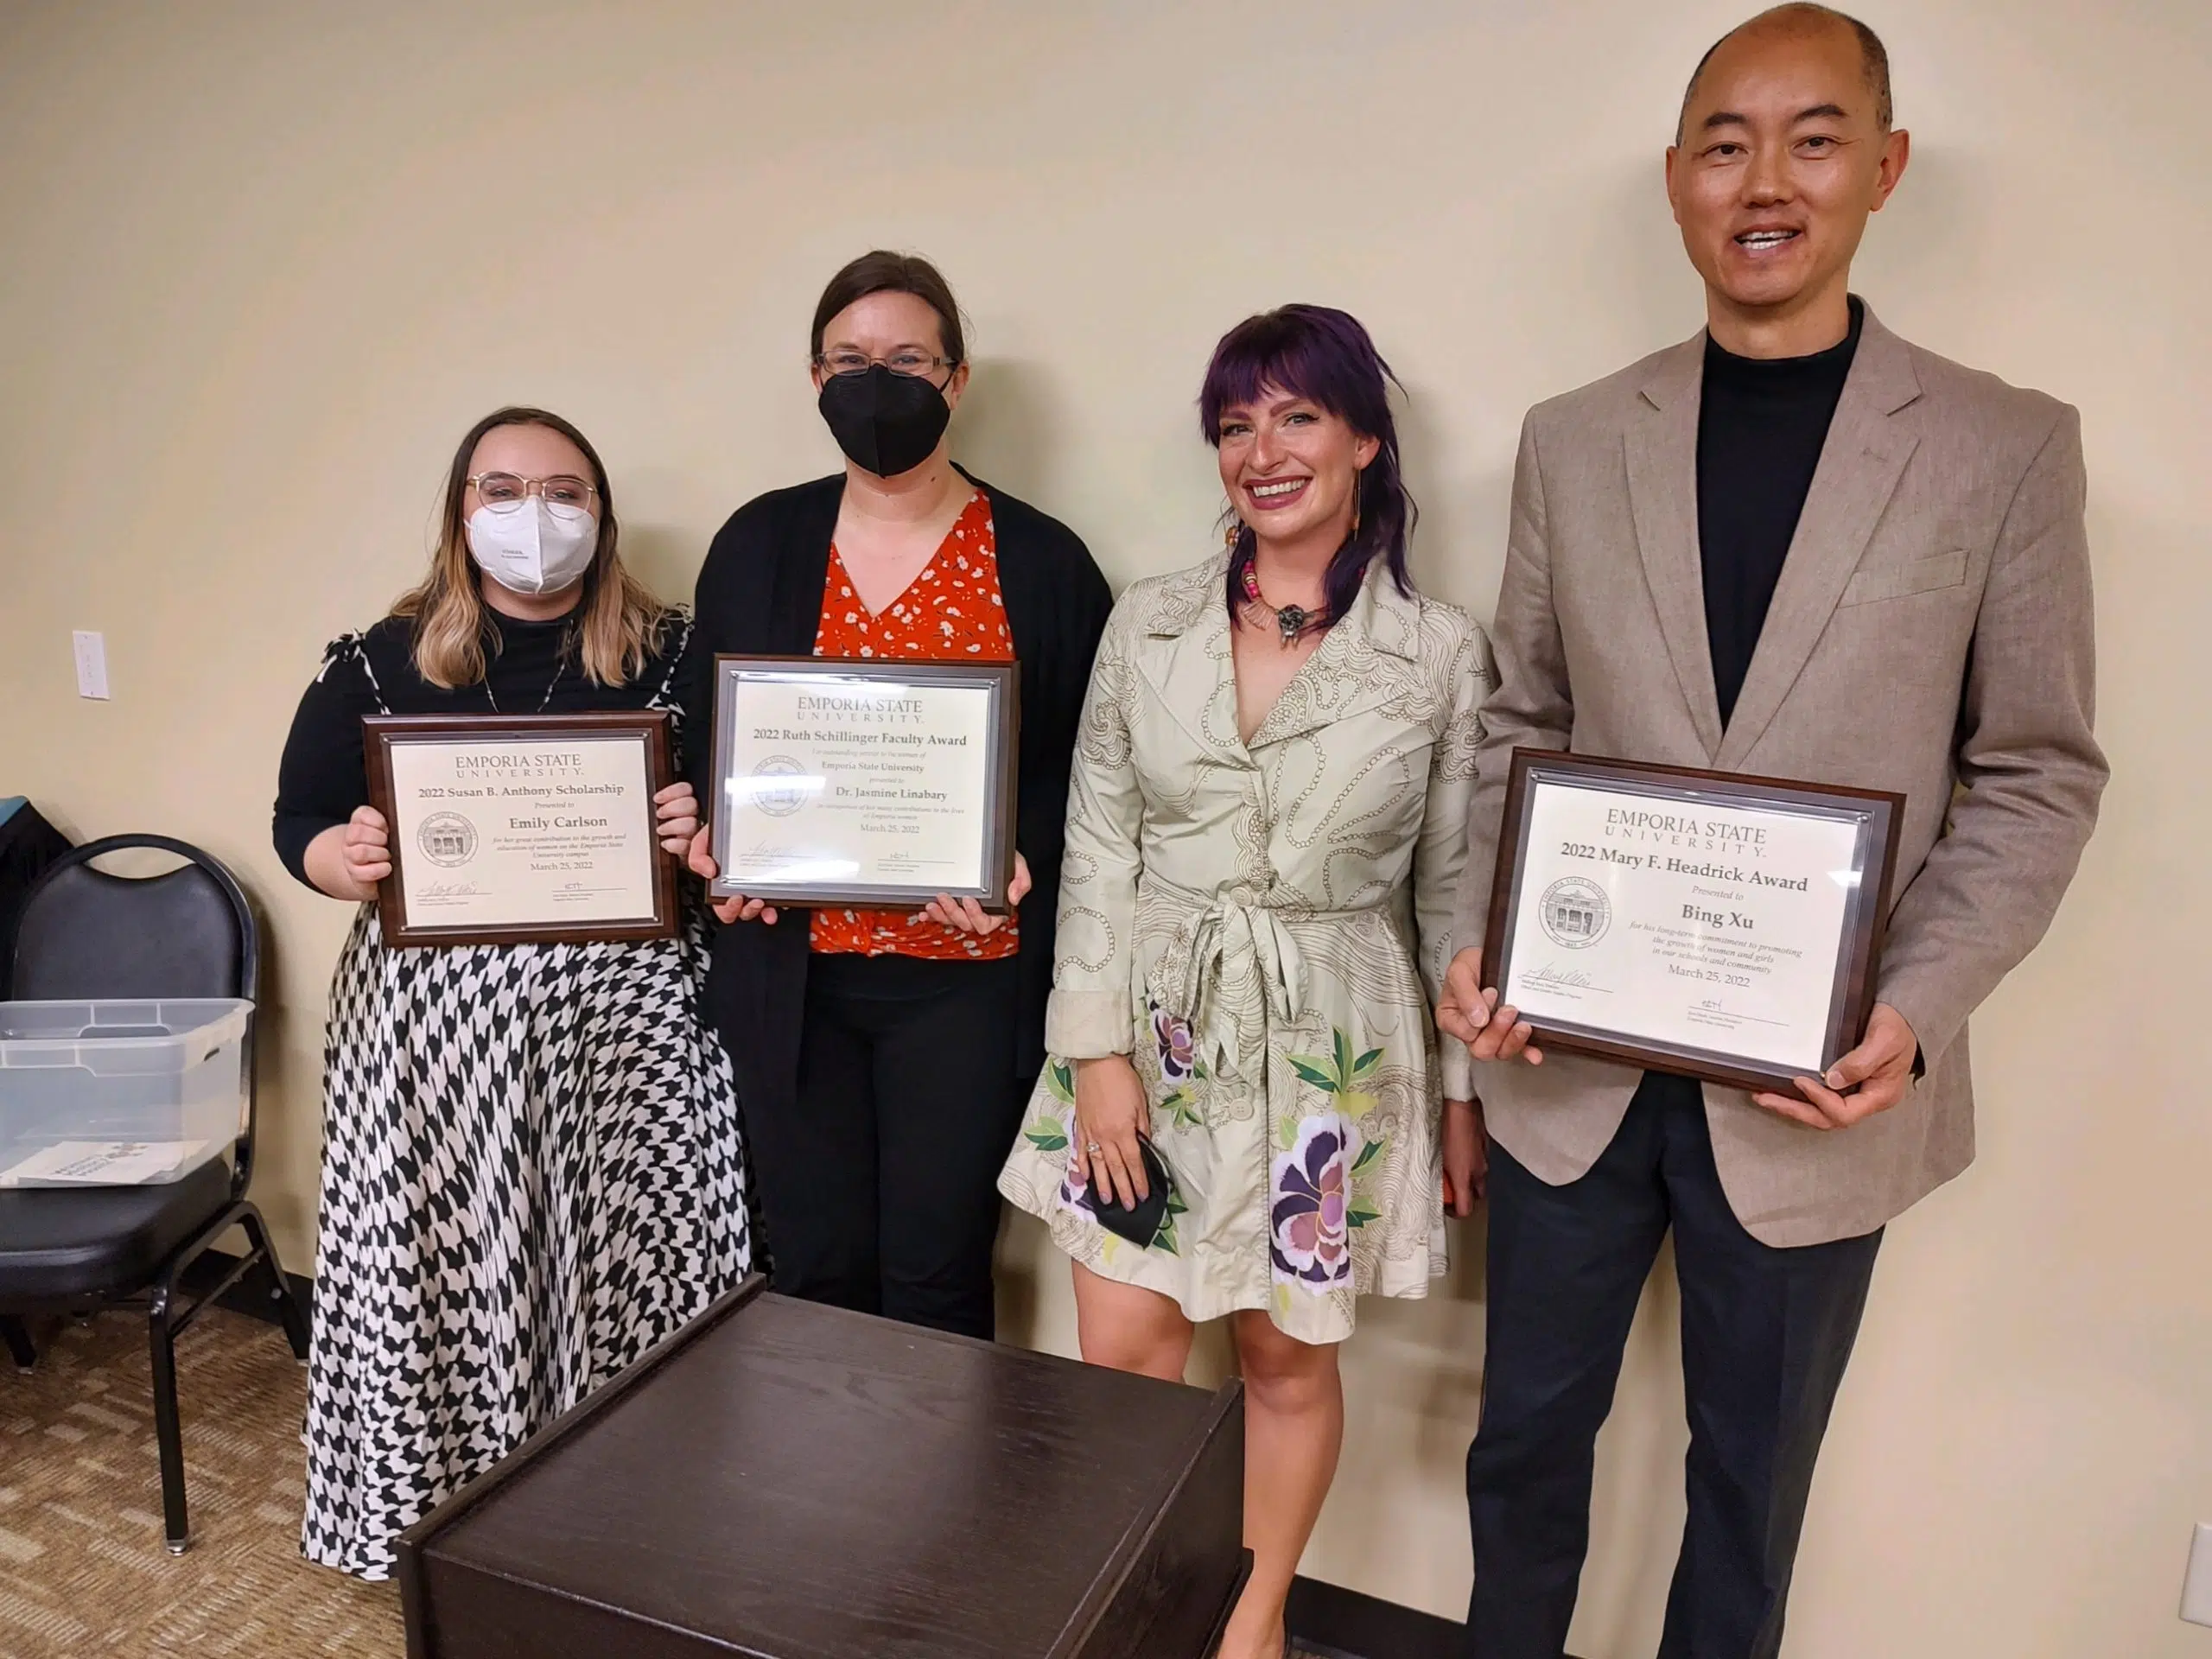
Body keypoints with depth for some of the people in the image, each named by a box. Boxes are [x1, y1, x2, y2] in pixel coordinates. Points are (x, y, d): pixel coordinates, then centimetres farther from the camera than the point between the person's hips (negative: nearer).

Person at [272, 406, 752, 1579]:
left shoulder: (670, 658, 3)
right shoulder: (379, 663, 5)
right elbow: (299, 823, 8)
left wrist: (705, 833, -18)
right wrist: (343, 862, -14)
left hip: (624, 1015, 0)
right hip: (434, 1015, 1)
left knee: (634, 1263, 2)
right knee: (441, 1272, 5)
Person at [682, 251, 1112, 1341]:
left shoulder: (1041, 560, -1)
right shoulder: (757, 544, 7)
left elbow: (1081, 762, 1)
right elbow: (703, 732, 13)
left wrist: (1019, 857, -16)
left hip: (966, 976, -2)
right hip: (793, 973, 3)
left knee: (938, 1275, 7)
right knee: (813, 1271, 12)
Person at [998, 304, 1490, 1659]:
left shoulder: (1442, 653, -5)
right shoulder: (1150, 623, 0)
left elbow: (1454, 889, 1)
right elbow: (1096, 849, 1)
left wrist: (1464, 1093, 3)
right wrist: (1099, 1049, -5)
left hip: (1333, 1048, -1)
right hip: (1155, 1032, 2)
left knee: (1288, 1359, 12)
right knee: (1124, 1353, 8)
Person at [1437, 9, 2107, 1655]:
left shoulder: (2008, 448, -4)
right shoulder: (1572, 441, 2)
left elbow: (2039, 776, -2)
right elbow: (1522, 731, 6)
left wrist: (1914, 1013, -15)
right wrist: (1479, 946, -7)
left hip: (1819, 1085, -1)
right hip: (1573, 1059, 2)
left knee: (1754, 1469, 18)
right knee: (1530, 1429, 18)